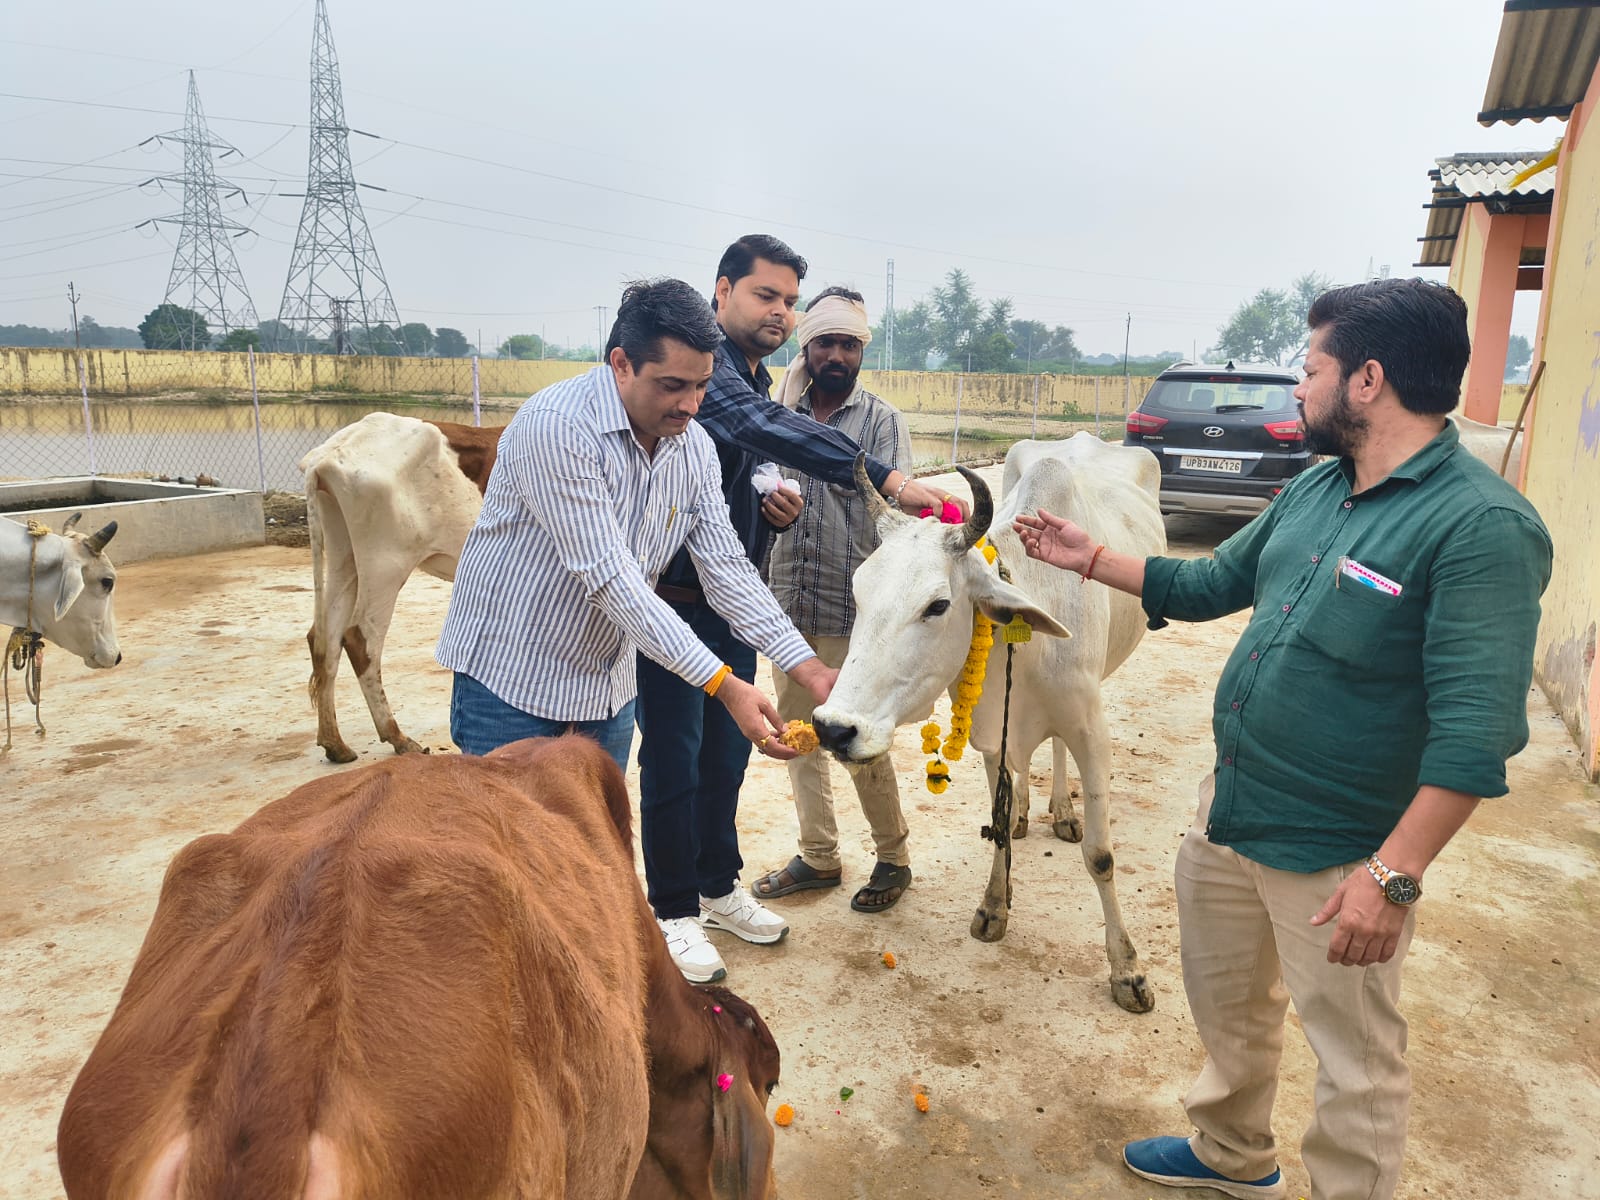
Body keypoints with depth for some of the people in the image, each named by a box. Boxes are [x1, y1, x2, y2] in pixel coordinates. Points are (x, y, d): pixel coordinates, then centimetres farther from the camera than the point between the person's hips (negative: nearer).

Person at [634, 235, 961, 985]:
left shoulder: (757, 381, 14)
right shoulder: (705, 365, -17)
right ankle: (674, 911, 18)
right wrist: (887, 480, -44)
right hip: (672, 598, -8)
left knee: (727, 752, 16)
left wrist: (775, 512, -3)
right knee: (674, 757, 1)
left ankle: (717, 887, 33)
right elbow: (769, 430, -36)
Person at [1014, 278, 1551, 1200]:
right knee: (1225, 1005, 25)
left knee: (1356, 1062, 10)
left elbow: (1476, 728, -24)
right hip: (1228, 811, 8)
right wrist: (1090, 559, 14)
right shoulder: (1316, 490, 5)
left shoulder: (1484, 526, -21)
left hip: (1336, 859, -8)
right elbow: (1216, 583, 17)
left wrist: (1393, 875, -26)